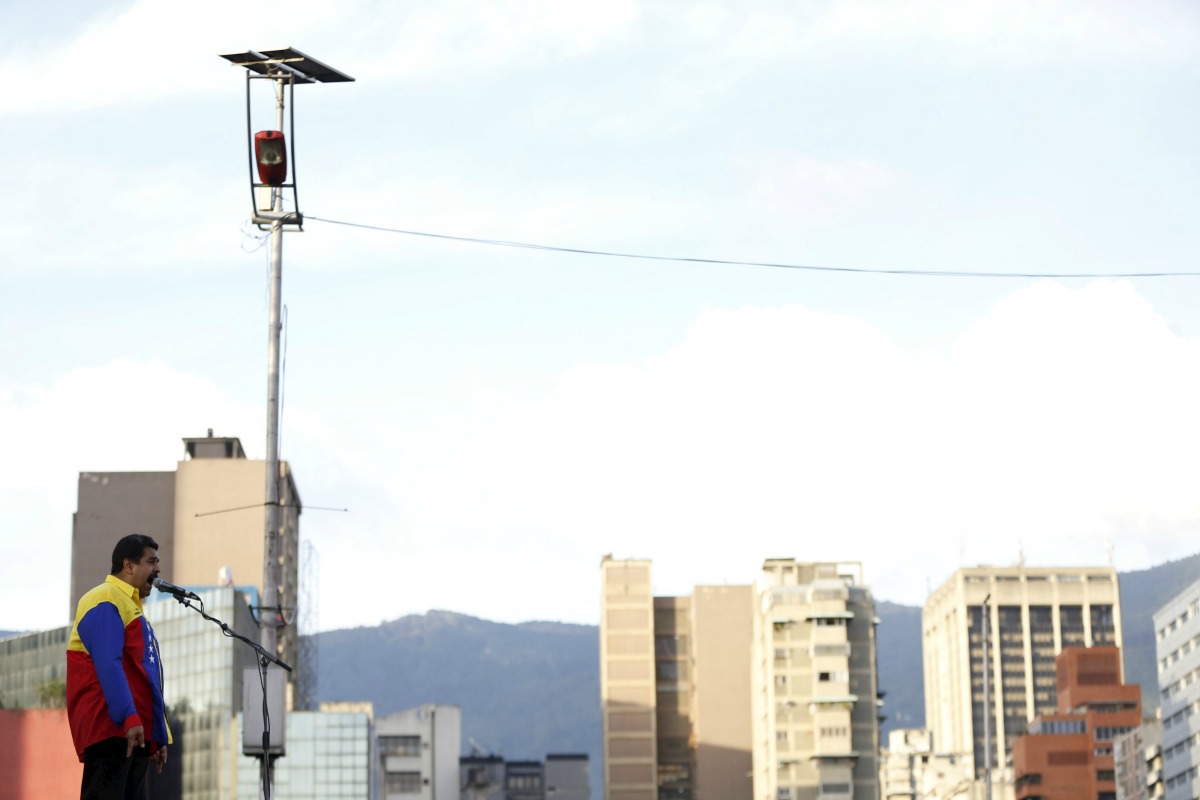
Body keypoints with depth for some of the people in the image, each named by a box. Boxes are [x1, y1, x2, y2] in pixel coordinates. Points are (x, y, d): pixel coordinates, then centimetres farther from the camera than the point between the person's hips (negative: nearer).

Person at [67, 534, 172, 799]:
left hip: (136, 734, 10)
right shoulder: (106, 603, -5)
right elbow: (108, 665, -18)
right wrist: (129, 718, -26)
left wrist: (158, 737, 23)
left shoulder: (131, 607, 26)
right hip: (111, 729, -10)